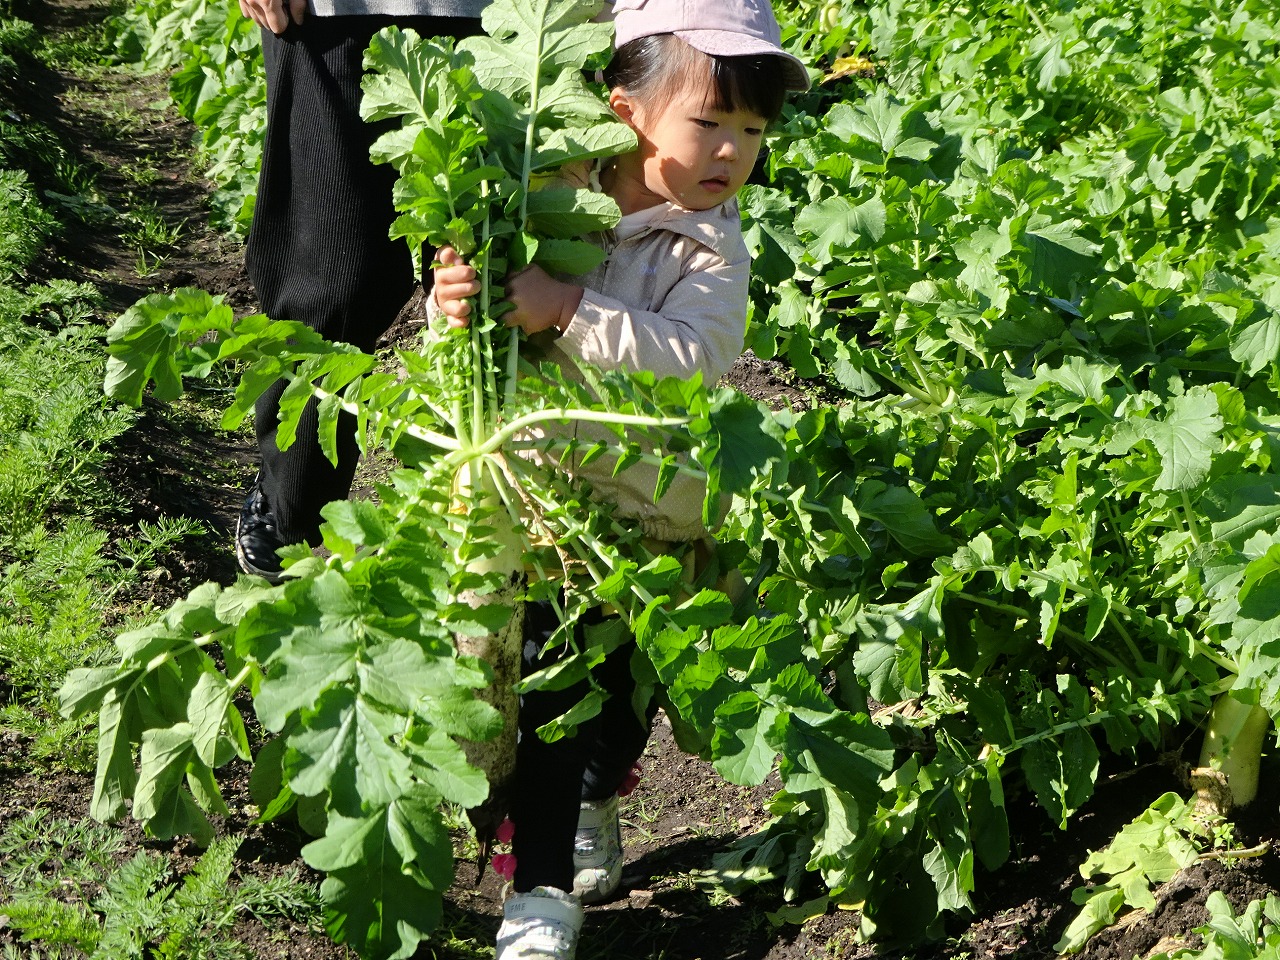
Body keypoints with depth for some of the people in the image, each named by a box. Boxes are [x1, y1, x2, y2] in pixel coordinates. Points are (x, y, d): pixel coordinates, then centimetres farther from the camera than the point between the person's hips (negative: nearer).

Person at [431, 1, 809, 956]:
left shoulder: (708, 250, -13)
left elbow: (688, 359, -31)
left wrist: (566, 310, -39)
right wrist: (455, 302, -23)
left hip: (651, 519, 0)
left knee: (624, 682, 16)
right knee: (552, 686, 3)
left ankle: (592, 806, 45)